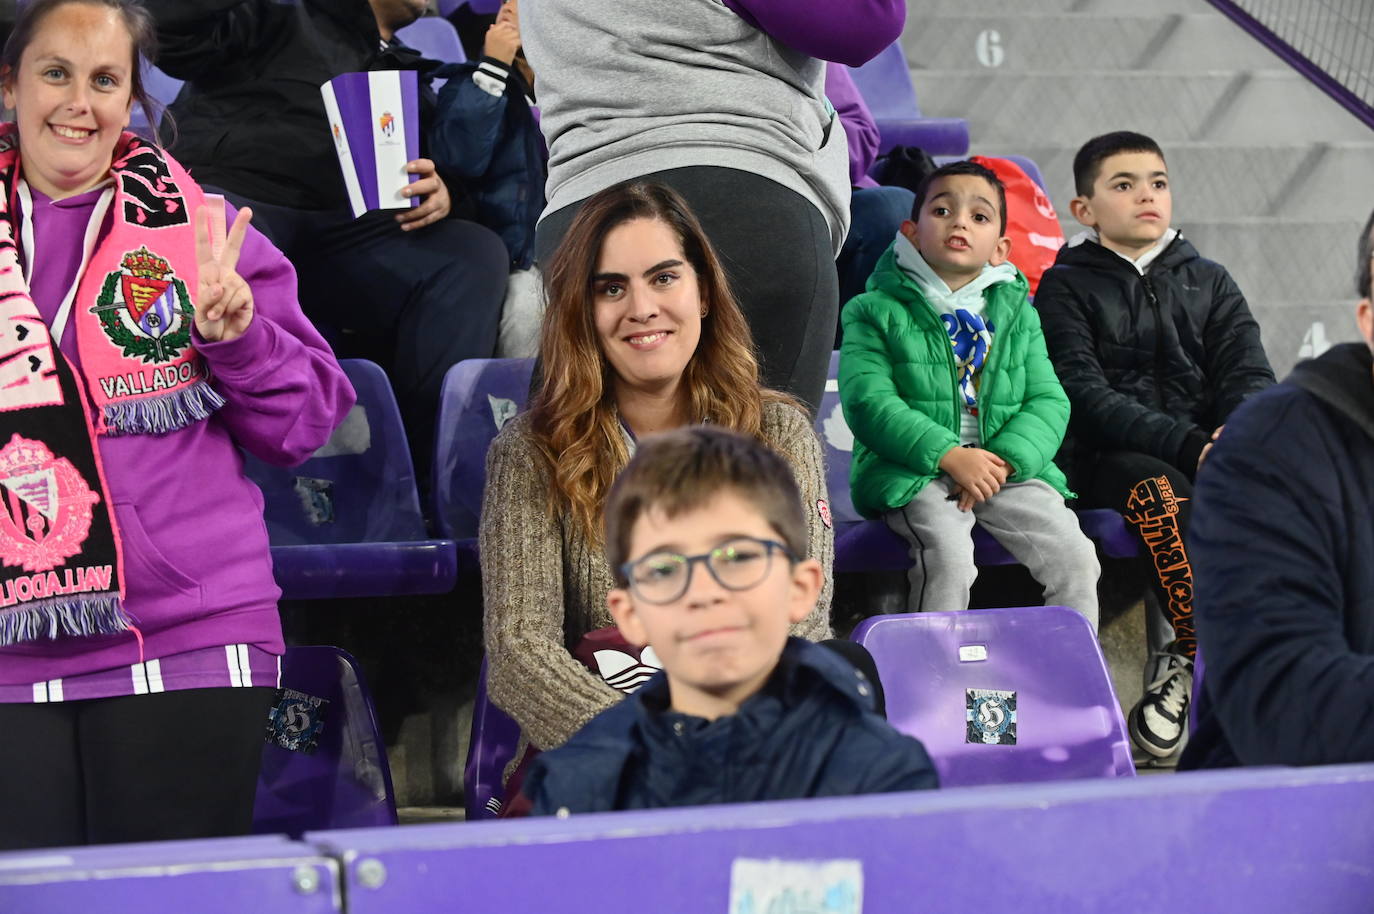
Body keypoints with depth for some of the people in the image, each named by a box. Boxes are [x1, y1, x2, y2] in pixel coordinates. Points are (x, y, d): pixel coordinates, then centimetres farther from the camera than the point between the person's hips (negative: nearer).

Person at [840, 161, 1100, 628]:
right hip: (912, 471, -4)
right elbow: (867, 401, -8)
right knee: (949, 555, -31)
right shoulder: (874, 311, 4)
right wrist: (949, 455, -19)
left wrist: (1005, 459, -13)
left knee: (1076, 557, -14)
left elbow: (1049, 400, 8)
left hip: (1005, 468, 4)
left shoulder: (1018, 314, 17)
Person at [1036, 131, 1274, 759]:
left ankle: (1183, 662, -21)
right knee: (1162, 492, -37)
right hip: (1107, 457, -3)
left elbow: (1249, 374, 7)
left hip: (1210, 452, 4)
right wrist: (1188, 445, -21)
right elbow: (1087, 398, -8)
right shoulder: (1065, 288, 6)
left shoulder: (1209, 282, 19)